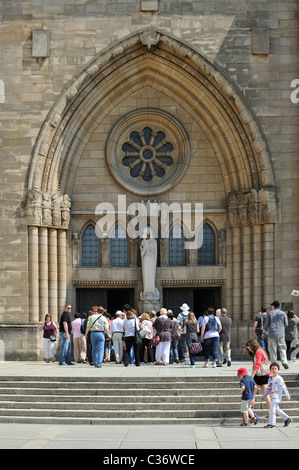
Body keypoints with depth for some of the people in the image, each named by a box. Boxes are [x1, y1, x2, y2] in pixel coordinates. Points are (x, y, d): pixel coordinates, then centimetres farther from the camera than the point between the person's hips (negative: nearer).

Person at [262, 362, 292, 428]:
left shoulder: (279, 378, -8)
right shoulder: (271, 379, 15)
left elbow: (284, 387, -8)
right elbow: (268, 388, 21)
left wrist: (287, 396, -8)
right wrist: (264, 396, 17)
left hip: (277, 397, -8)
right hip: (272, 397, 8)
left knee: (272, 409, -10)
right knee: (277, 410, 12)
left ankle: (272, 423, -3)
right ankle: (287, 419, 25)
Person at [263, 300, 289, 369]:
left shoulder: (270, 313, -1)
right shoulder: (283, 313, 2)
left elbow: (266, 324, 1)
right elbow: (286, 324, 6)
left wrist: (263, 332, 11)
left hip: (272, 334, -1)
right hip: (281, 334, 1)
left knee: (272, 350, 3)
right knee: (282, 349, 7)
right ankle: (284, 362, -10)